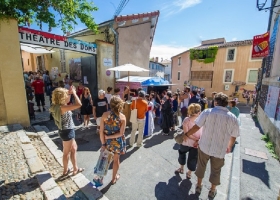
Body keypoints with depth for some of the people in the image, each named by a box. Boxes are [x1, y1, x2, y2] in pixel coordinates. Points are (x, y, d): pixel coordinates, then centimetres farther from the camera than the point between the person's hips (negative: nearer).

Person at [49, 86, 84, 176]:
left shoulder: (57, 106, -1)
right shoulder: (62, 108, -28)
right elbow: (79, 104, -35)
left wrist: (70, 92, 2)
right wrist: (74, 93, -23)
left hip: (66, 131, 9)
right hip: (67, 132, -9)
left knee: (74, 149, 22)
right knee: (67, 152, 13)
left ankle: (75, 168, 37)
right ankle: (65, 171, 36)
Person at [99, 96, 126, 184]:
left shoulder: (105, 115, -14)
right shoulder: (122, 117, -16)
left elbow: (101, 131, -14)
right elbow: (121, 133, -18)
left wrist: (103, 144, -6)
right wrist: (109, 137, -12)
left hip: (107, 141, 2)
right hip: (118, 142, -1)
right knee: (116, 159, 21)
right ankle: (114, 178, 41)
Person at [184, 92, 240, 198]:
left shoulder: (207, 112, -17)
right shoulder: (233, 118, -9)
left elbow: (196, 127, -17)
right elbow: (233, 136, 1)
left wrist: (186, 135, -1)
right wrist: (229, 147, 20)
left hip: (204, 146, -1)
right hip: (220, 150, 1)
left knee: (201, 166, 23)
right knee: (216, 170, 23)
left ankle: (198, 186, 42)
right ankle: (212, 191, 43)